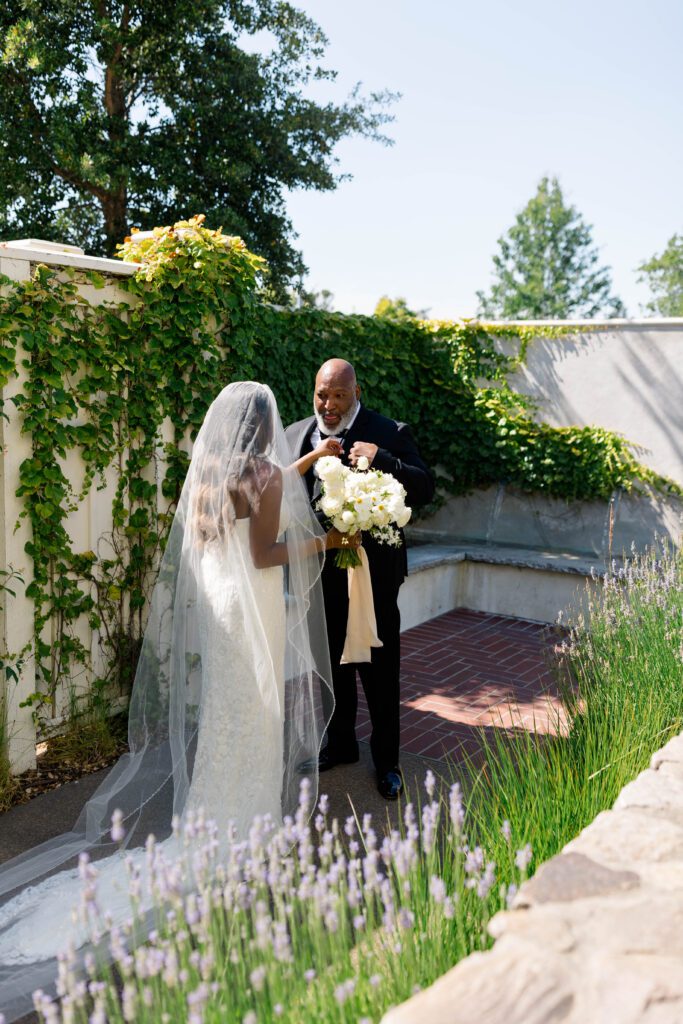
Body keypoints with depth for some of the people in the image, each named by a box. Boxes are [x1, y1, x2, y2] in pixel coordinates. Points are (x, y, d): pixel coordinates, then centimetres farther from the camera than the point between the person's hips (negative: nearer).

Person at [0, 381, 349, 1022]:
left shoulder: (211, 469, 5)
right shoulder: (264, 473, -18)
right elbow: (264, 554, -19)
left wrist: (312, 459, 30)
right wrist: (322, 542, -6)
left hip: (210, 601, 8)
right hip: (251, 607, -7)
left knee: (214, 705, 20)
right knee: (250, 712, 6)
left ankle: (208, 809, 35)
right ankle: (239, 823, 19)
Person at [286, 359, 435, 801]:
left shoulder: (390, 434, -9)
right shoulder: (295, 436, 3)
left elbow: (425, 490, -17)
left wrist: (381, 458, -30)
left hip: (374, 572, -4)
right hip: (322, 573, 4)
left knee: (381, 672, 8)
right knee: (334, 665, 20)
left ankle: (387, 760, 29)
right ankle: (341, 743, 41)